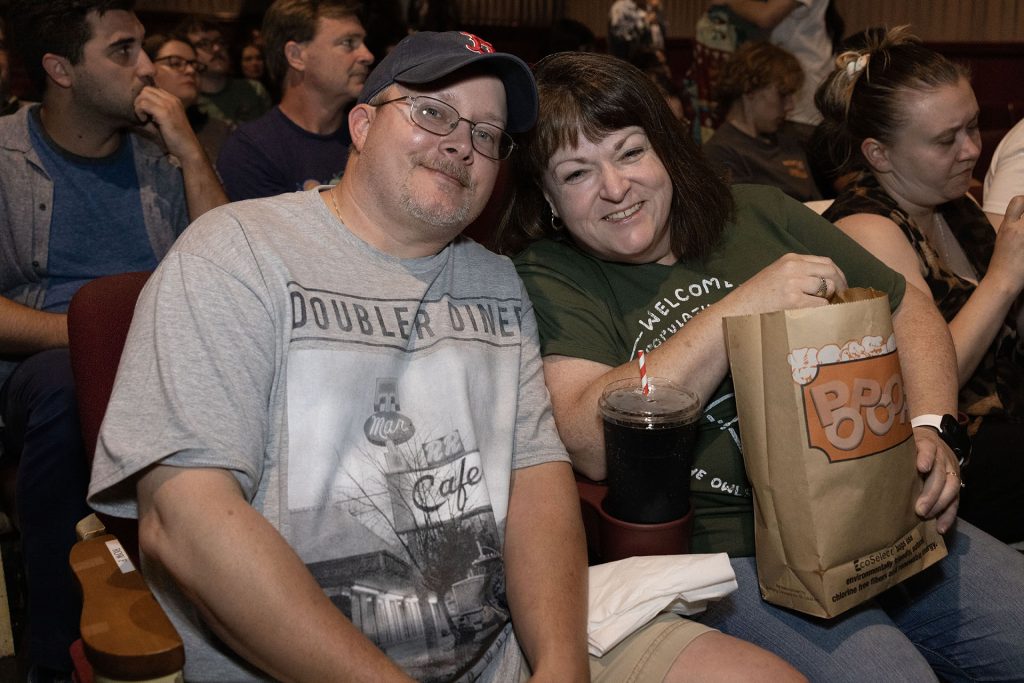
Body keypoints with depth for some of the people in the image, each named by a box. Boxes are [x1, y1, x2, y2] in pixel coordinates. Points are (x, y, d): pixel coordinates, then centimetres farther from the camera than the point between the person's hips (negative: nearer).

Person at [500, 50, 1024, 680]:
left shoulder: (762, 215, 9)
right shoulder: (548, 280, -3)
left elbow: (908, 306, 16)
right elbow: (591, 445, -19)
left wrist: (931, 430, -2)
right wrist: (739, 308, -20)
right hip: (720, 551, -4)